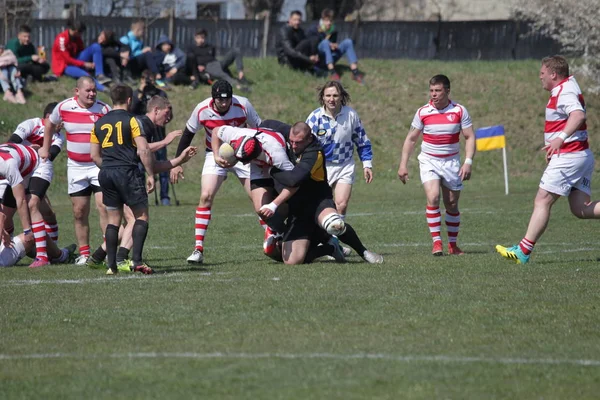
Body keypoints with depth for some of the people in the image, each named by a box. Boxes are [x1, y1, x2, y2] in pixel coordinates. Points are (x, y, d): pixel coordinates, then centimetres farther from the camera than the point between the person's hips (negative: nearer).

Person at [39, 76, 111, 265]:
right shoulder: (64, 107, -2)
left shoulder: (104, 109, -7)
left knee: (104, 207, -15)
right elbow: (50, 124, 18)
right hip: (76, 167, 2)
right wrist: (46, 147, 19)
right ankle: (84, 253, 12)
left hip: (100, 165, -2)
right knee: (79, 213, 4)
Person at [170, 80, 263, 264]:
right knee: (206, 196, -17)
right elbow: (188, 134, -2)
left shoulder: (243, 105, -20)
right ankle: (198, 249, -15)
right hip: (214, 155, 0)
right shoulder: (202, 110, -17)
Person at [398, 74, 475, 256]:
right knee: (433, 198, -21)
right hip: (429, 161, -1)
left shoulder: (459, 111, -4)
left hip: (451, 162, 1)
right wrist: (403, 164, 1)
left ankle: (452, 245, 20)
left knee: (452, 205, 7)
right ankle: (436, 242, -16)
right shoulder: (422, 112, -3)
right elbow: (411, 139, 5)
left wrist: (468, 162, -13)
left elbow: (470, 137, -1)